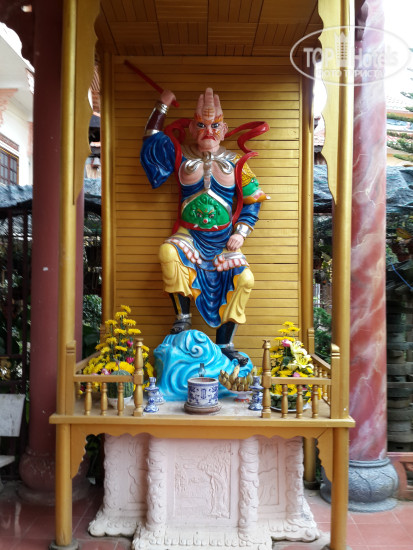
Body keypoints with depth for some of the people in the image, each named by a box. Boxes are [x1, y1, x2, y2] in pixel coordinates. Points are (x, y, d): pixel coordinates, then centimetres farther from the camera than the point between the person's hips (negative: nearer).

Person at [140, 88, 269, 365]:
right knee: (169, 252, -33)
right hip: (190, 235, -1)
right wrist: (163, 106, 9)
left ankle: (224, 344, -2)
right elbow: (151, 141, 10)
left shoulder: (236, 163, 4)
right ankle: (183, 317, -16)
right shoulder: (181, 155, 6)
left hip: (224, 240, 1)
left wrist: (240, 232, -4)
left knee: (245, 279, -18)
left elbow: (252, 201, 7)